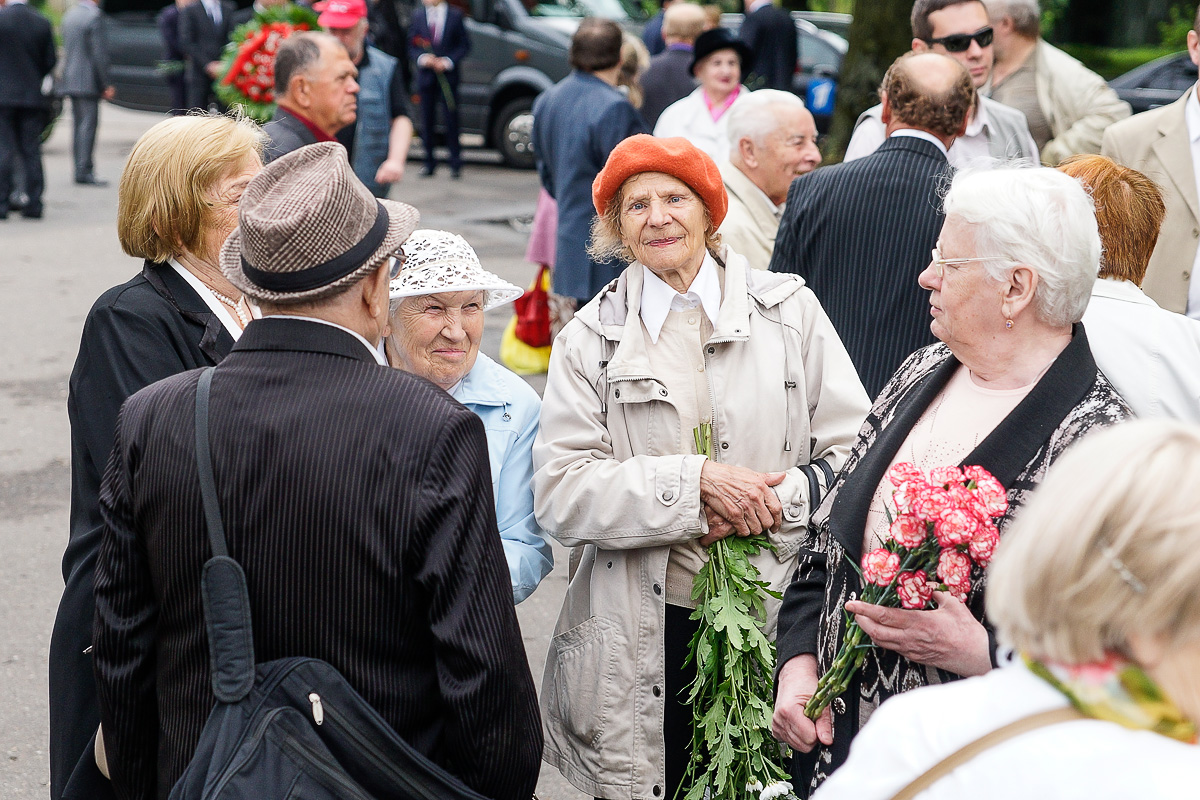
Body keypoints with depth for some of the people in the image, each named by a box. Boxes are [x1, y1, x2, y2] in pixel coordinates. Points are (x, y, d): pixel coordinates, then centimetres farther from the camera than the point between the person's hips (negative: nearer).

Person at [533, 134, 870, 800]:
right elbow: (560, 496, -7)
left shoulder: (789, 309, 7)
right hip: (642, 639, 0)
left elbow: (855, 452, 1)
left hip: (774, 621, 1)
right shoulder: (590, 339, 5)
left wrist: (772, 505, -14)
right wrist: (696, 484, -15)